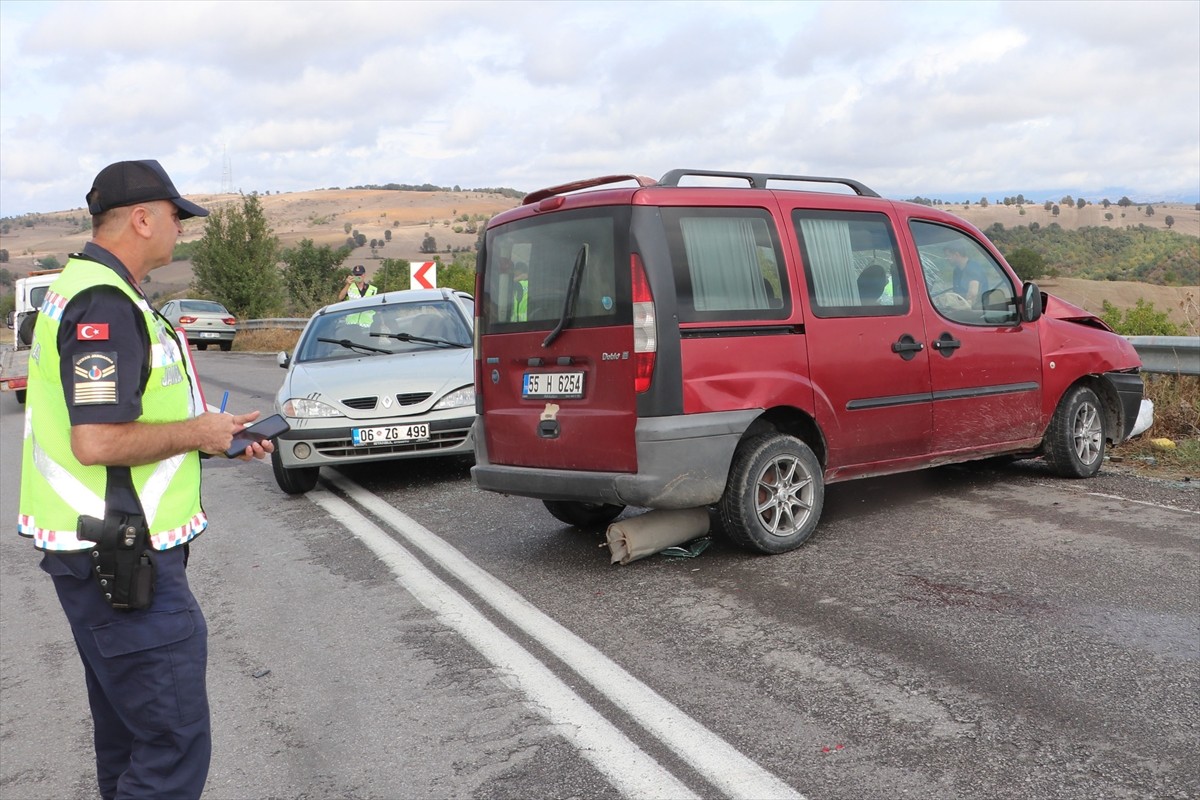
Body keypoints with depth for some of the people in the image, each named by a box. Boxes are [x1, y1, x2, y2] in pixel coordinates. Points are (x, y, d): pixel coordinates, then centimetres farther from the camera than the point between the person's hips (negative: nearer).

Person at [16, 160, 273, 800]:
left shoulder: (82, 290, 15)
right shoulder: (104, 304, -19)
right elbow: (97, 442, -27)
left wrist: (221, 436, 13)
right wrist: (197, 432, -14)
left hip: (101, 552, 11)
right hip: (118, 558, -11)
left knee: (127, 732, 22)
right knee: (175, 746, -5)